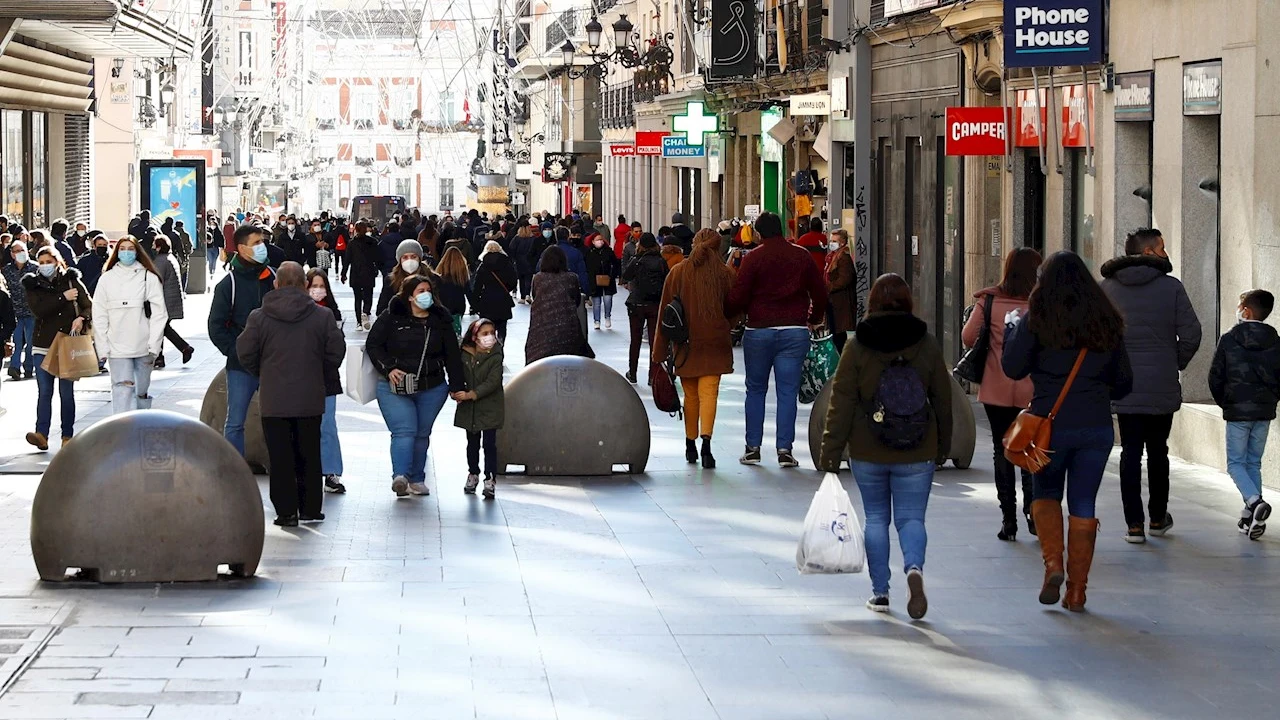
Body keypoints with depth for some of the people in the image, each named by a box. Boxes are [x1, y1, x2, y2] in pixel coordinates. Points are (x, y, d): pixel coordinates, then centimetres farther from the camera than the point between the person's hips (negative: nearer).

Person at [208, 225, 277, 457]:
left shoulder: (273, 277, 5)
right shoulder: (229, 284, -4)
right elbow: (216, 327, -3)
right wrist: (235, 352, -11)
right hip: (240, 367, -3)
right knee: (235, 423, 1)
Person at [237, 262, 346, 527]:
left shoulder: (259, 317, -4)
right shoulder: (322, 316, -2)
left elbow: (245, 353, -3)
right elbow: (336, 351, 0)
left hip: (273, 399, -1)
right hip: (311, 398, 1)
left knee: (280, 458, 3)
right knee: (309, 455, 11)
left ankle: (286, 511, 2)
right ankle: (310, 508, 15)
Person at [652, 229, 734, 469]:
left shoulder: (677, 273, 1)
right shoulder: (724, 274, -2)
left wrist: (660, 350, 4)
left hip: (686, 342, 1)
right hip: (714, 342, -1)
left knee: (690, 395, 14)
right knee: (709, 393, -6)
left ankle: (690, 445, 21)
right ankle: (706, 441, -24)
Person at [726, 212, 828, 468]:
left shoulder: (753, 258, -4)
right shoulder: (802, 256, 5)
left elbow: (738, 297, -8)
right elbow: (820, 293, 9)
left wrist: (729, 313, 12)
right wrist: (814, 319, 25)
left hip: (759, 331, -1)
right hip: (795, 331, 1)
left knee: (756, 389, 10)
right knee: (788, 391, 2)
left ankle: (753, 447, 9)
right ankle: (785, 449, -3)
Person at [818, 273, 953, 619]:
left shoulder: (857, 347, -6)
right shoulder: (927, 344, -1)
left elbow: (841, 403, -7)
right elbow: (943, 399, 5)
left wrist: (830, 452, -2)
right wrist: (943, 444, 18)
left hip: (867, 453, 0)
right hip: (917, 455, 0)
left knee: (876, 517, 12)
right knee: (911, 517, 6)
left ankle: (880, 592, 13)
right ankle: (914, 568, -23)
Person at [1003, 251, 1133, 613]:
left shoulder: (1037, 319, -4)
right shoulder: (1107, 322, 6)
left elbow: (1013, 368, 0)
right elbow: (1124, 382, 12)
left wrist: (1011, 327, 15)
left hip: (1050, 423, -2)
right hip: (1097, 426, 2)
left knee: (1046, 492, 17)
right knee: (1083, 504, 8)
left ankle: (1053, 563, -5)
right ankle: (1077, 590, 8)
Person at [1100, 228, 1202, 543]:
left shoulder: (1107, 288, 1)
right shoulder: (1171, 287, -6)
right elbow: (1191, 333, -8)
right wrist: (1176, 363, 9)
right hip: (1163, 387, -1)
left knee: (1130, 452, 4)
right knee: (1157, 451, 13)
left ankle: (1134, 524, 0)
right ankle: (1158, 518, 22)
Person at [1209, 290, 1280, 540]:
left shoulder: (1229, 340, -7)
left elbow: (1215, 377, -4)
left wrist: (1223, 402, 11)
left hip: (1236, 411, -4)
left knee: (1236, 463, 3)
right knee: (1254, 463, 13)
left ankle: (1255, 502, -23)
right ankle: (1251, 517, 10)